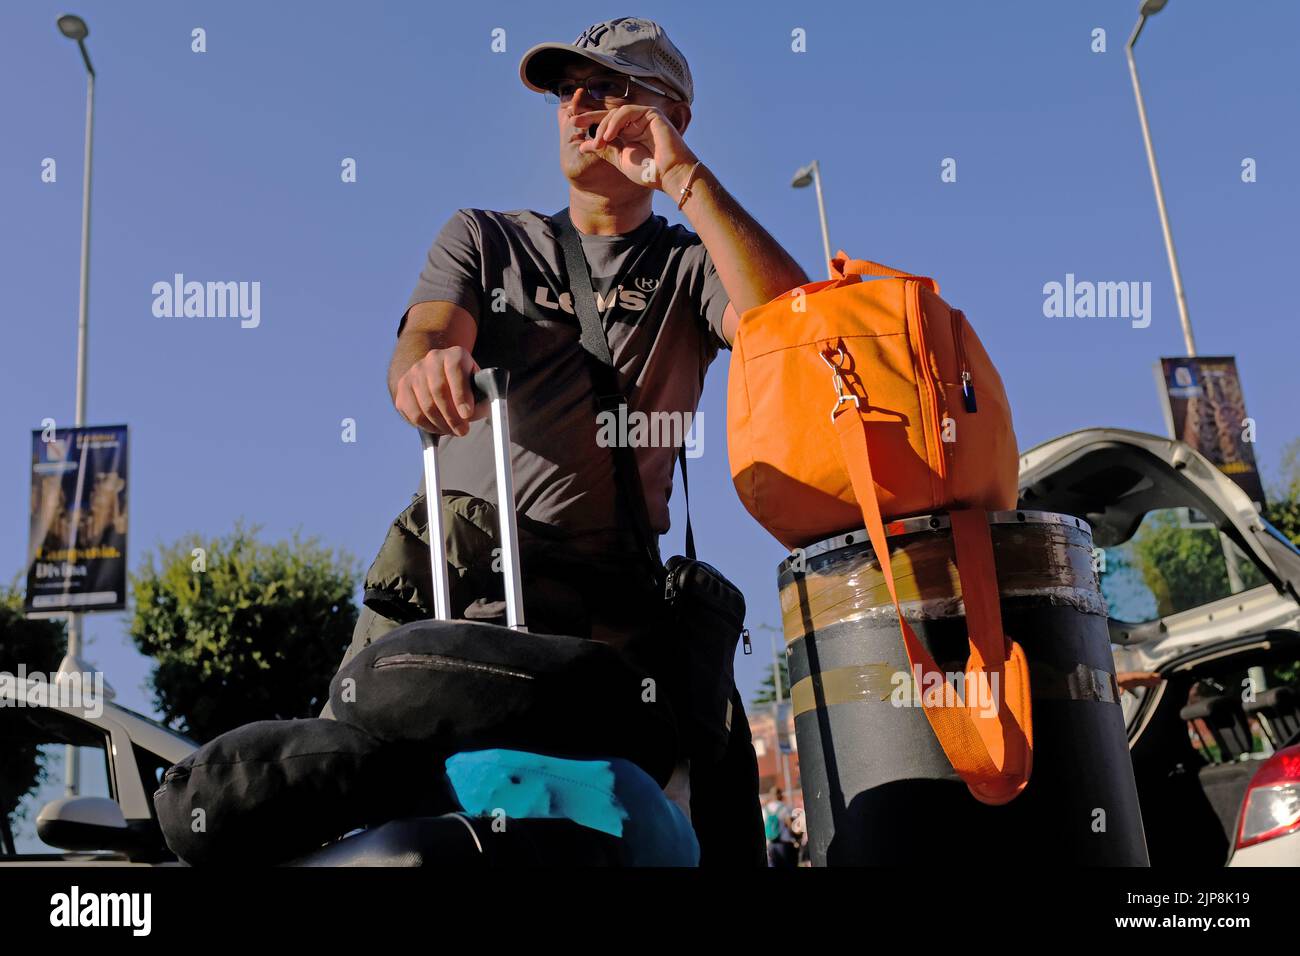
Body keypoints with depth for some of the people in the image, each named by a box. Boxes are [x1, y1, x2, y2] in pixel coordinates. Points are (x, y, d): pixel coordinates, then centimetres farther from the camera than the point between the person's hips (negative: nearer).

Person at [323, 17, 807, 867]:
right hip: (447, 563, 1)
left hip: (606, 595, 0)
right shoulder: (482, 237, 20)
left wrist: (683, 176, -5)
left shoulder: (690, 267, 15)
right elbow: (422, 341, 0)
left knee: (719, 753, -17)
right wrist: (429, 363, -26)